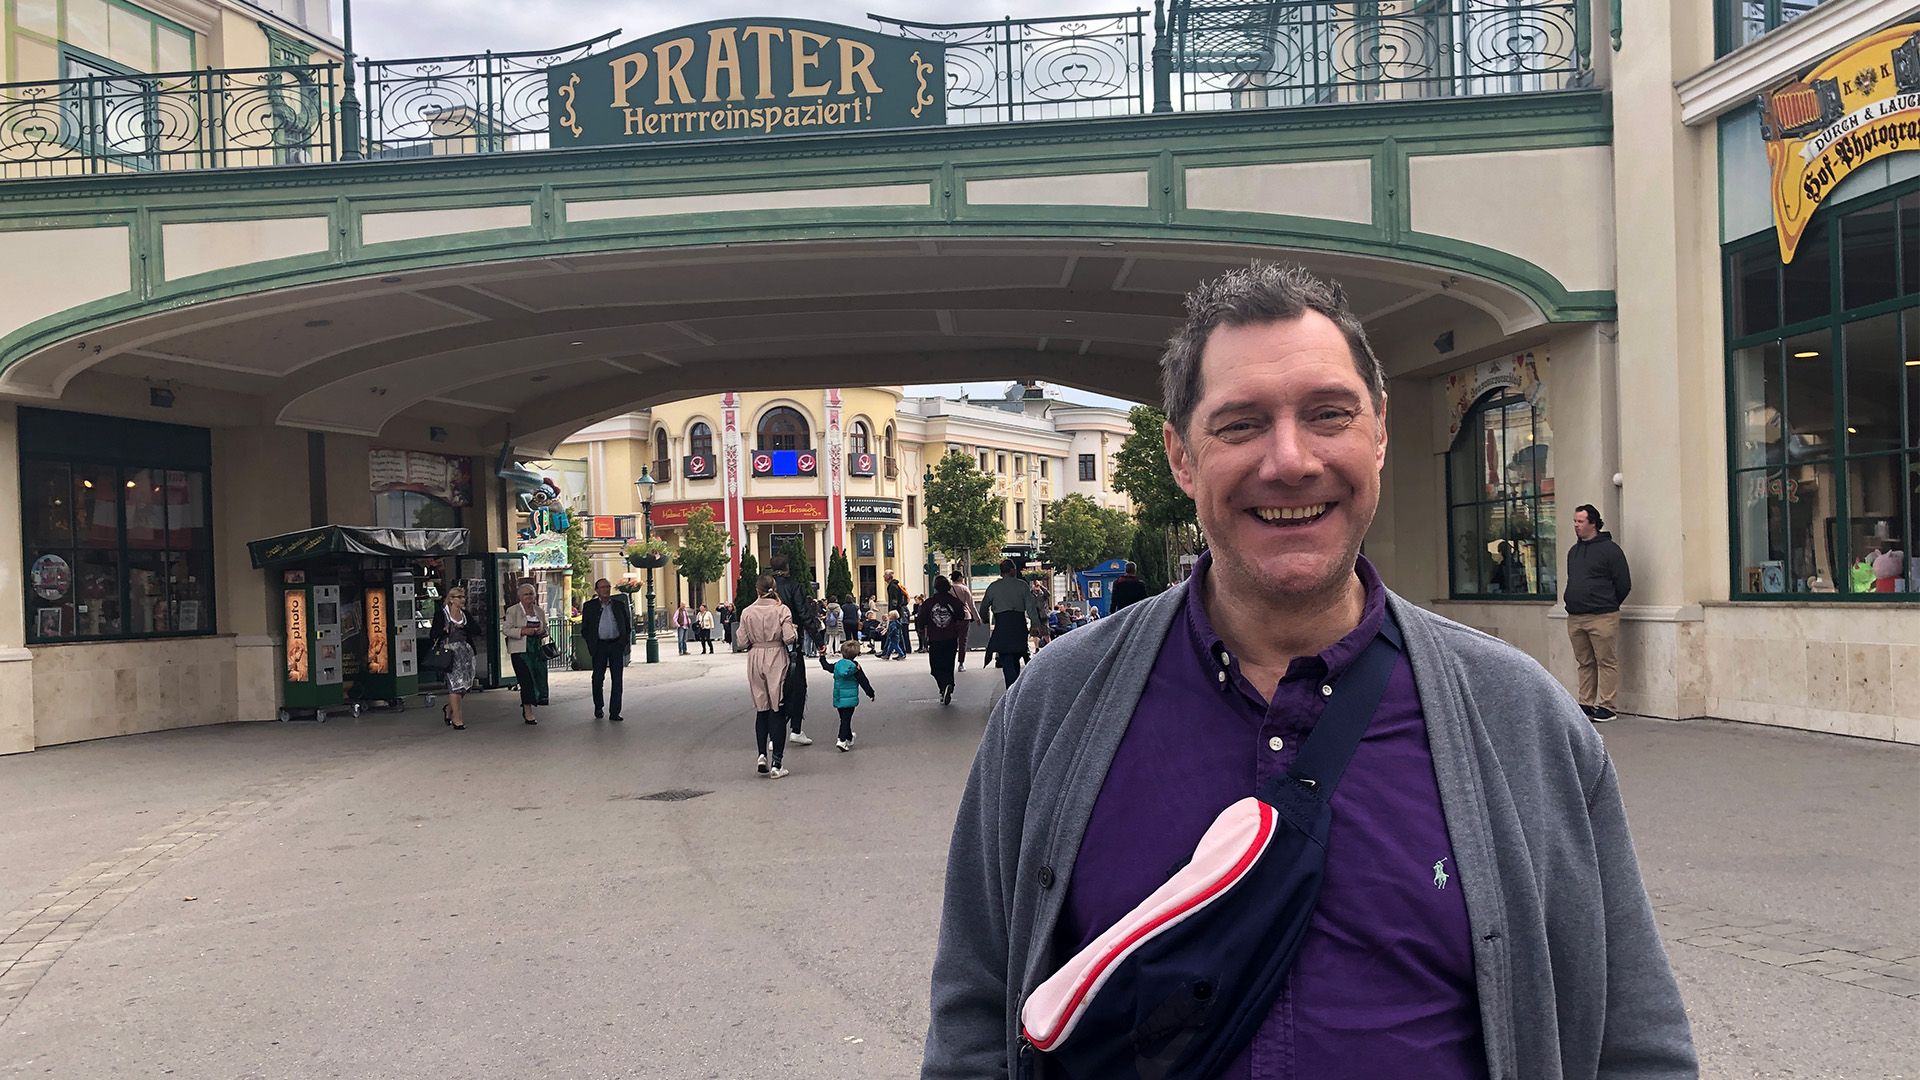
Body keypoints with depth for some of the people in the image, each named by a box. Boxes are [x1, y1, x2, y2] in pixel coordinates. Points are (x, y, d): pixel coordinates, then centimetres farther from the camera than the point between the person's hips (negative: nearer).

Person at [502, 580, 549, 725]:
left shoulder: (540, 611, 15)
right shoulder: (512, 611, 0)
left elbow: (546, 628, 22)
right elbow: (506, 629, -6)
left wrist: (542, 631, -2)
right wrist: (523, 631, -18)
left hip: (538, 650, 5)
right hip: (520, 651, -5)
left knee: (539, 680, 1)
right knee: (526, 681, -9)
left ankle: (526, 707, 20)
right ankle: (528, 712, -2)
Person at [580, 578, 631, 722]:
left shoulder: (619, 604, 9)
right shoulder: (589, 606, 5)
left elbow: (628, 626, 12)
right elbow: (584, 629, 6)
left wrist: (623, 642, 0)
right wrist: (591, 644, -4)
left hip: (617, 645, 1)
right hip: (599, 647, -1)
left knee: (617, 680, -1)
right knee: (598, 678, 5)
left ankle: (615, 712, 3)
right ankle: (598, 707, 26)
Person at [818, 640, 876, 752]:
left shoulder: (837, 665, 2)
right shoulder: (855, 667, -9)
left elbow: (826, 666, 20)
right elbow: (863, 681, -6)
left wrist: (822, 656, 35)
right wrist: (870, 693, 5)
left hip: (838, 699, 5)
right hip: (850, 699, -5)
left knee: (844, 718, 17)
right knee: (846, 719, -7)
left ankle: (849, 738, 32)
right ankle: (842, 740, -19)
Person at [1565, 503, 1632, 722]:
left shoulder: (1610, 549, -5)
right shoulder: (1573, 551, 17)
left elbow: (1624, 585, -4)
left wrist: (1607, 605, 5)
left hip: (1602, 618, -7)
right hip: (1575, 618, 7)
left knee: (1606, 662, -3)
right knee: (1585, 663, 11)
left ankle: (1605, 706, -2)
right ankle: (1586, 704, 16)